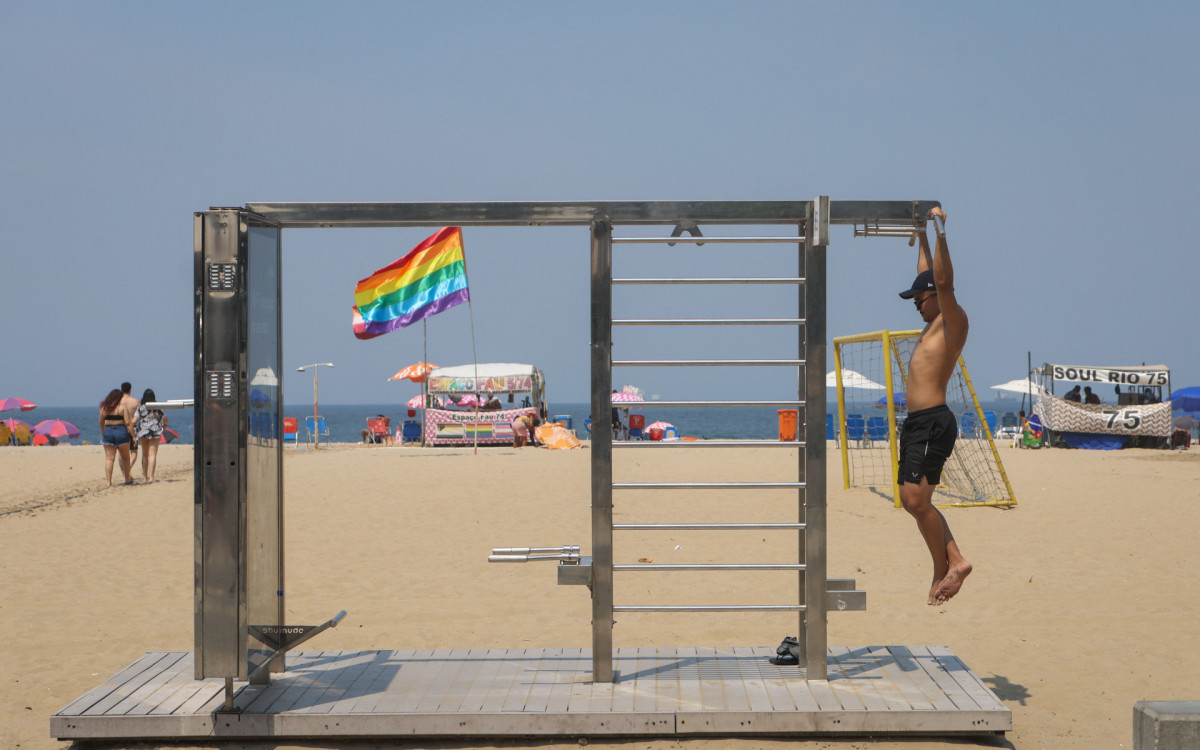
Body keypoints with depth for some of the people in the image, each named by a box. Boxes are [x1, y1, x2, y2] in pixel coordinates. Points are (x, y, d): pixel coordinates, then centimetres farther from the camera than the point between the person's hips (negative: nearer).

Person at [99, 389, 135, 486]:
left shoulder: (104, 407, 5)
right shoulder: (122, 407, -5)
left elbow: (101, 422, 13)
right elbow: (128, 423, -9)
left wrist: (102, 434, 27)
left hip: (107, 432, 2)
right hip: (121, 432, -2)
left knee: (109, 458, 1)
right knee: (125, 457, 14)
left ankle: (109, 481, -7)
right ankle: (127, 479, 22)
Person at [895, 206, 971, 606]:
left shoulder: (954, 320, -4)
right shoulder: (934, 324, 20)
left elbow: (943, 281, -18)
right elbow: (927, 278, 32)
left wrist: (940, 231, -16)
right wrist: (923, 237, 34)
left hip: (933, 421, -10)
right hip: (916, 422, 10)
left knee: (917, 500, -12)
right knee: (912, 501, 8)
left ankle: (943, 571, -2)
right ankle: (954, 560, 11)